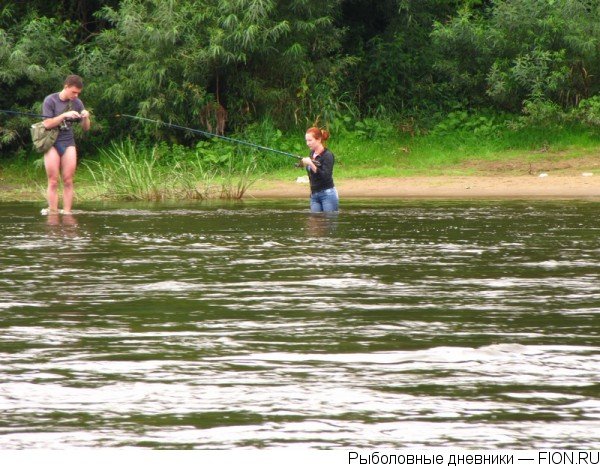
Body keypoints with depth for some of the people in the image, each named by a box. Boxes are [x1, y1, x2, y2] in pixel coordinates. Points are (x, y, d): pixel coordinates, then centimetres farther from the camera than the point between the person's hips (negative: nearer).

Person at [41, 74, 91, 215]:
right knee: (53, 182, -5)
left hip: (68, 143, 3)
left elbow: (86, 128, 8)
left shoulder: (77, 103, 5)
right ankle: (53, 212, -5)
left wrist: (86, 118, -13)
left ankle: (67, 212, -1)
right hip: (52, 143, -3)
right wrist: (64, 115, -23)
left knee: (68, 181, -3)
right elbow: (47, 124, -14)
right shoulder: (50, 100, -6)